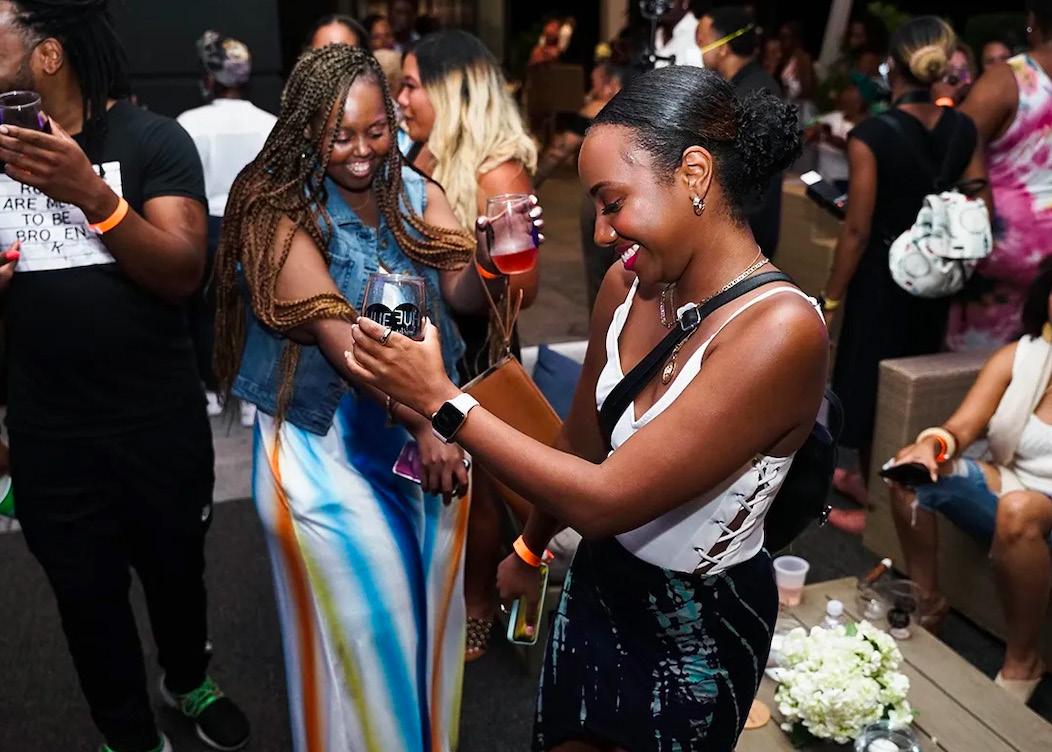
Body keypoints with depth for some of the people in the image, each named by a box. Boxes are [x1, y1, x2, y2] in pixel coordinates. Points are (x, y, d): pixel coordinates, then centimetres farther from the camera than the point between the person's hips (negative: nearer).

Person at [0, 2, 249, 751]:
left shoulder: (153, 139, -7)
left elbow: (184, 275, -17)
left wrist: (92, 195, -31)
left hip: (159, 422, -2)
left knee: (176, 569, 16)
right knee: (87, 594, 12)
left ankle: (189, 680, 46)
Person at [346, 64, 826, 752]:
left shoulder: (782, 329, -30)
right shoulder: (628, 284, -10)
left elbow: (603, 500, -30)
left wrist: (441, 400, -25)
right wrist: (531, 549, 18)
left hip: (698, 626, -5)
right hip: (600, 579, 6)